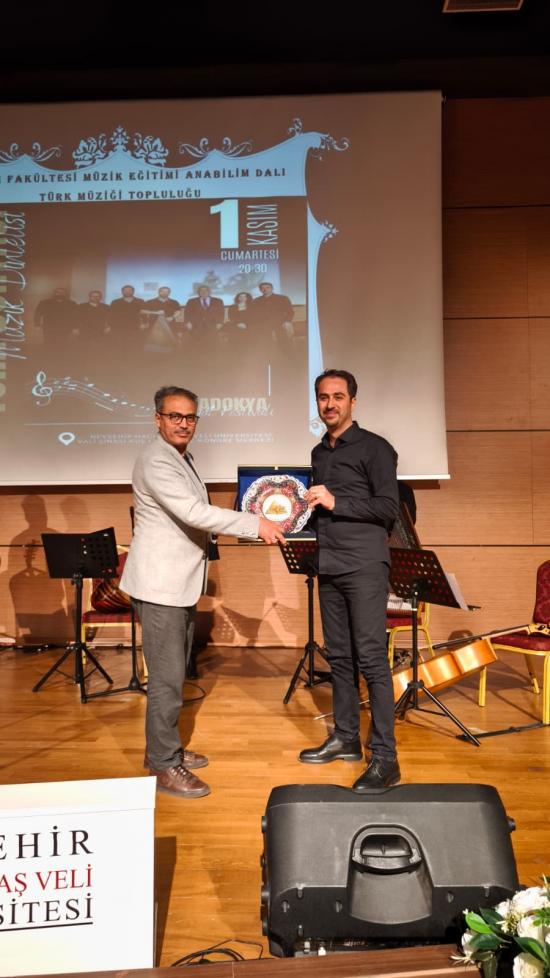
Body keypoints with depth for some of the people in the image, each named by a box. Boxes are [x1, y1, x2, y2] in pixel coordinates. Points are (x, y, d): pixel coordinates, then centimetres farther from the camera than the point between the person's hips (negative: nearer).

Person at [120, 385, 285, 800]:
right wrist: (256, 524, -28)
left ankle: (166, 748, 31)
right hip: (160, 584, -10)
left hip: (181, 582, 10)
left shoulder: (183, 458, 15)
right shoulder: (156, 461, -18)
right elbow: (194, 513, -29)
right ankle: (164, 766, 8)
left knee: (176, 672, 18)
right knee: (167, 677, -4)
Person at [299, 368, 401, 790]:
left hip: (364, 565, -7)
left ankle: (385, 758, -2)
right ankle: (345, 739, 23)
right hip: (329, 566, 7)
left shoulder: (374, 448, -3)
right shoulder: (319, 453, 18)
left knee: (371, 657, -7)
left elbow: (389, 507, -10)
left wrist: (335, 503, -16)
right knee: (339, 655, 12)